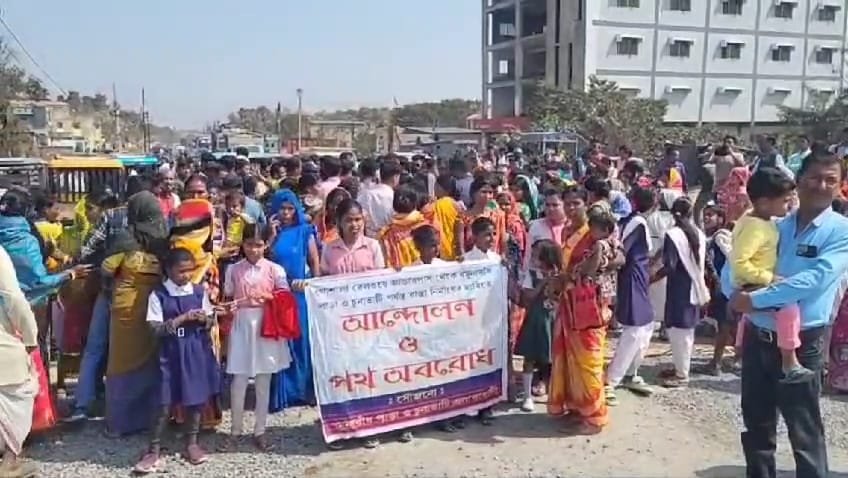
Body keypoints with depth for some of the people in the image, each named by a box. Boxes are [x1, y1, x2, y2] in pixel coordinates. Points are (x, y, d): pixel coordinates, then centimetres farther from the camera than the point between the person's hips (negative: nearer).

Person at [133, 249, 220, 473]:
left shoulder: (200, 291, 3)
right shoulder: (158, 295, -6)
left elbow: (211, 321, 10)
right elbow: (156, 329, -11)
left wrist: (204, 319, -13)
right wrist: (182, 319, -20)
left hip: (198, 351, 3)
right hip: (171, 353, -3)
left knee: (198, 397, 10)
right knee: (165, 402, -2)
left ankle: (192, 443, 26)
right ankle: (153, 451, 9)